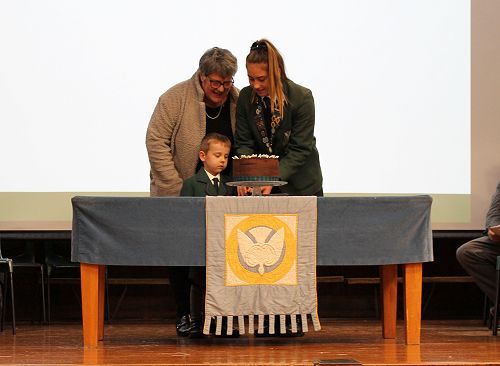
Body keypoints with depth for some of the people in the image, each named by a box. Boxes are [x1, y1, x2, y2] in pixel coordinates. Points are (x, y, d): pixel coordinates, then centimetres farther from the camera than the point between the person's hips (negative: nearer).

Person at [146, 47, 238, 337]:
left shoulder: (238, 101, 0)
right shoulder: (176, 98, -13)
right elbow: (156, 142, -14)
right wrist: (177, 188, -17)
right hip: (178, 194, -3)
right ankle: (184, 315, 12)